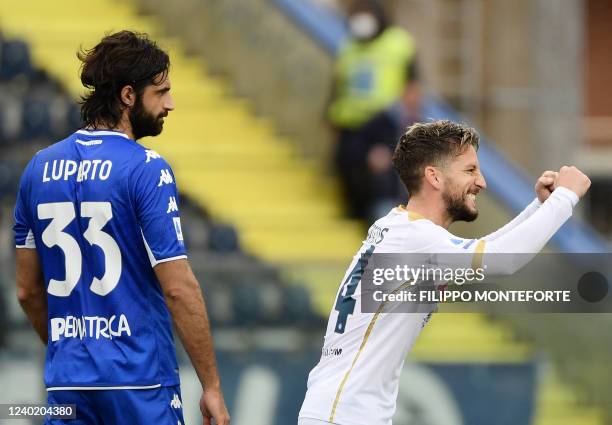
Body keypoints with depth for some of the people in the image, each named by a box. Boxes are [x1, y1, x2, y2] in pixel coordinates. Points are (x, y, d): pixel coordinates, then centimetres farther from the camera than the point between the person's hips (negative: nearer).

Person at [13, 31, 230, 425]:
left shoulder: (41, 167, 8)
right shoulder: (147, 170, -10)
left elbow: (28, 290, 14)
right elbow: (178, 287, -14)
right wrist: (212, 386, -9)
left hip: (66, 380, 6)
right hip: (140, 379, -6)